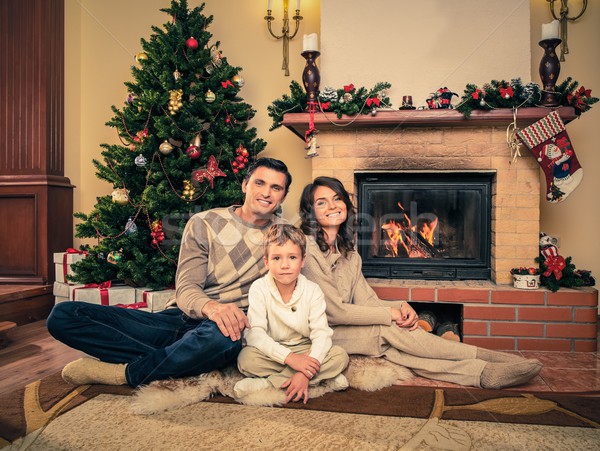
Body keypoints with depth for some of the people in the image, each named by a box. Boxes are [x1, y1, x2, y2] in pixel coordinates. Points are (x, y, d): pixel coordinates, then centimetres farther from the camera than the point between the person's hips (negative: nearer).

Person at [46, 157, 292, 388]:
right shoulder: (203, 223, 5)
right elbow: (186, 288, -6)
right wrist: (211, 306, -28)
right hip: (177, 319, 2)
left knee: (221, 337, -43)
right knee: (62, 315, -14)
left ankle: (123, 373, -17)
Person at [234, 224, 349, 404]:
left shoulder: (313, 291, -10)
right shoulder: (259, 288, -13)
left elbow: (321, 335, -17)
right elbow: (254, 333, -22)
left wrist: (305, 373, -32)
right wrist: (289, 357, -32)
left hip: (305, 350, 2)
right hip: (272, 352, -2)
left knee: (340, 356, -23)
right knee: (245, 359, -30)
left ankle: (267, 383, -25)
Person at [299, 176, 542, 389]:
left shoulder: (347, 252, 10)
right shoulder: (307, 249, -16)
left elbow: (365, 301, 4)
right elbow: (334, 311, -18)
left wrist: (400, 306, -15)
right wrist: (389, 314, -13)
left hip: (344, 327, 6)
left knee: (389, 346, -22)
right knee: (387, 330, -24)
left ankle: (480, 372, -28)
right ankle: (484, 357, -19)